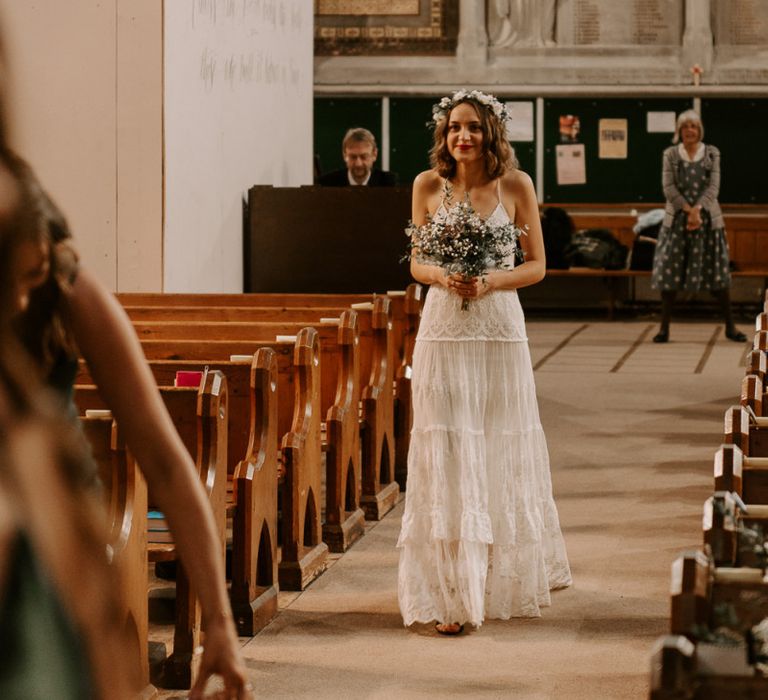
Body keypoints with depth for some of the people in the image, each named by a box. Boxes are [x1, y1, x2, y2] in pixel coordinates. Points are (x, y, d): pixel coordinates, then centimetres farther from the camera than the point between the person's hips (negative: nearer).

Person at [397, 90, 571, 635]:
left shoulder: (516, 185, -1)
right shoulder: (428, 186, 2)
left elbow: (536, 265, 2)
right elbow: (416, 264, 9)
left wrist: (492, 281, -15)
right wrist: (442, 277, -13)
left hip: (500, 330, 0)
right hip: (444, 330, 0)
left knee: (502, 452, 8)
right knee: (447, 454, -4)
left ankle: (507, 579, 27)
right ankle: (453, 595, -2)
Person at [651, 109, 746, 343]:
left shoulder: (712, 154, 4)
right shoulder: (670, 154, 4)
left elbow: (714, 186, -4)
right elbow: (668, 187, -5)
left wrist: (697, 210, -17)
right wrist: (688, 210, -15)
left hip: (708, 218, 0)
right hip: (677, 219, 0)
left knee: (717, 271, 1)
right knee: (670, 271, -2)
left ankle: (730, 326, 9)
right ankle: (664, 327, 4)